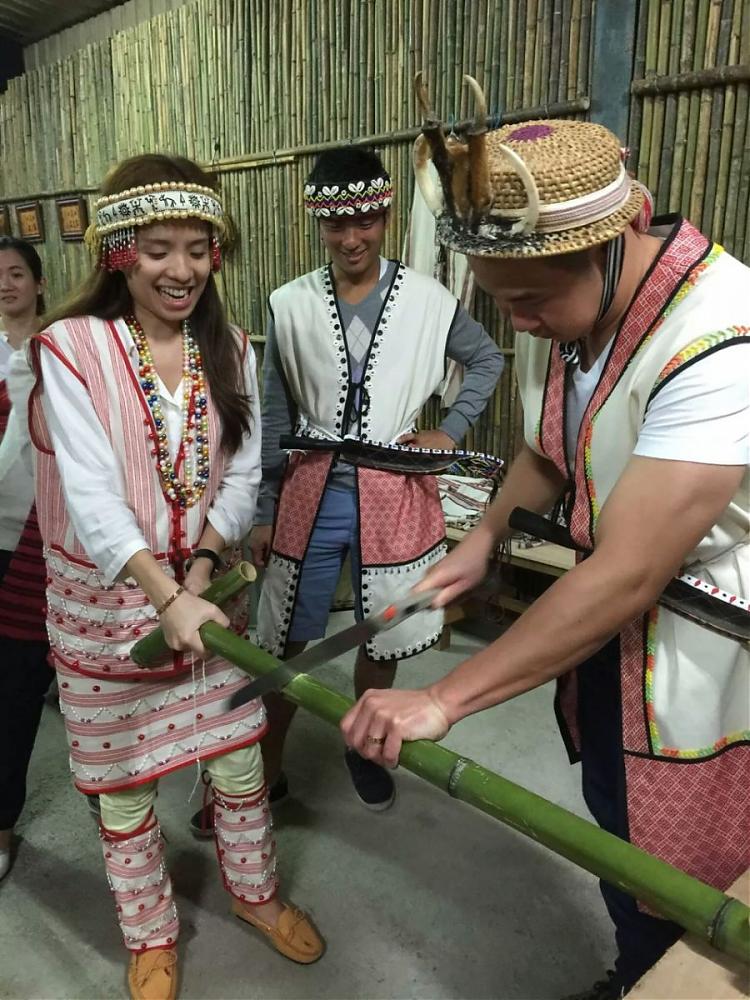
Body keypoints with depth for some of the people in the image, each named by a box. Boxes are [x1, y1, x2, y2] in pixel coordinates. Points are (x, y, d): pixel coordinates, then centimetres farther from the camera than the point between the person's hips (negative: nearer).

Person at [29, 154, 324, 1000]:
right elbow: (91, 496, -21)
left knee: (238, 758, 16)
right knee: (123, 780, 14)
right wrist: (164, 597, -30)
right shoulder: (71, 348, -13)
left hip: (205, 588, 4)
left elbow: (243, 476, -1)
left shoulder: (230, 351, 1)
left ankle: (254, 893, 44)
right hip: (107, 601, -3)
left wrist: (201, 568, -14)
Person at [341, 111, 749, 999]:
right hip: (610, 628, 7)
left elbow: (626, 574, -35)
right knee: (617, 835, 25)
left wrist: (444, 699, -31)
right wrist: (486, 535, -6)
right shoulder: (555, 310, -6)